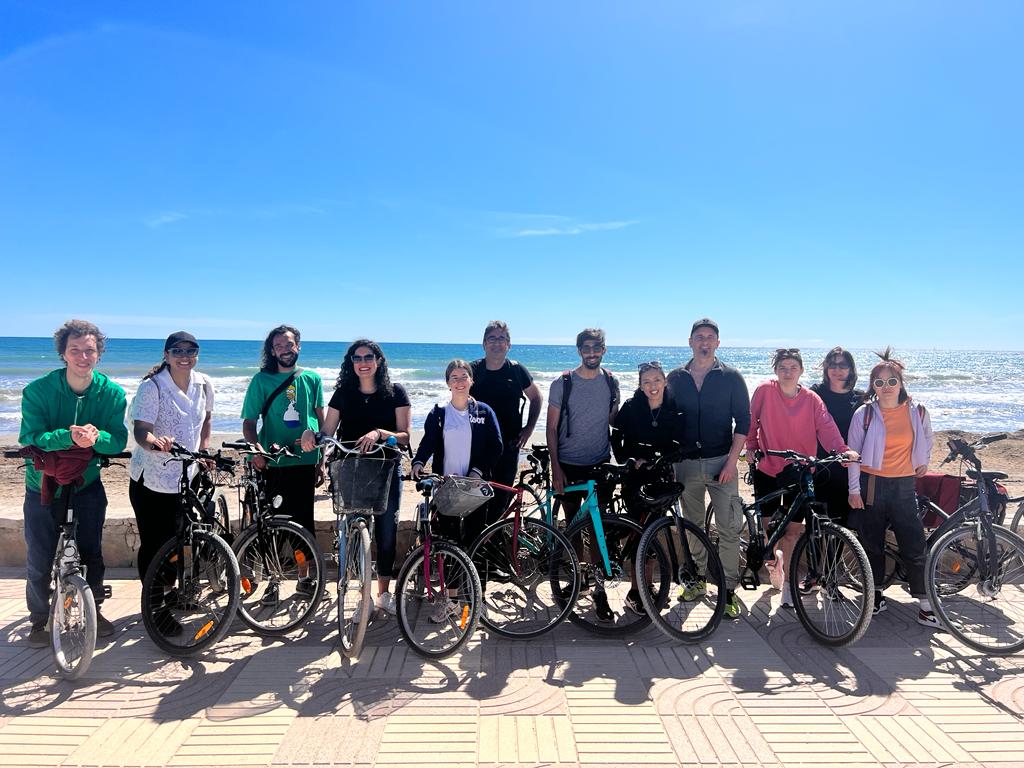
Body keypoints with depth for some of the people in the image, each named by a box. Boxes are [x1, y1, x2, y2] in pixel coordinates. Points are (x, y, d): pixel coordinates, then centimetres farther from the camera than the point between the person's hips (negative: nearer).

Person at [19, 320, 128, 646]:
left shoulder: (112, 393, -10)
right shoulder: (38, 390, -16)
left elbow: (118, 440, -13)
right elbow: (30, 438, -23)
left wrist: (96, 437, -35)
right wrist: (69, 436, -41)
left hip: (87, 485, 1)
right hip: (43, 486, -1)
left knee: (91, 554, 11)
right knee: (39, 561, 6)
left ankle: (93, 610, 31)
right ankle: (39, 620, 28)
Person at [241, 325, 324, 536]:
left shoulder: (312, 379, 7)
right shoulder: (261, 380, 1)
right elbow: (249, 423, 0)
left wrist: (323, 459, 9)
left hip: (306, 463, 1)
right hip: (273, 465, -1)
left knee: (304, 521, 5)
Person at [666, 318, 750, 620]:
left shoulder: (731, 377, 1)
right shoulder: (676, 378, 7)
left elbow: (743, 420, 0)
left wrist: (732, 460, -9)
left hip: (721, 462, -2)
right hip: (687, 462, 2)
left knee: (729, 528, -5)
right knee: (692, 526, 11)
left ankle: (728, 589, 4)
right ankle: (698, 580, 25)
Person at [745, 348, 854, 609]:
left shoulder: (811, 399, -3)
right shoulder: (765, 391, -5)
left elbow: (826, 426, -13)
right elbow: (751, 421, 2)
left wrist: (843, 449, -28)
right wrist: (751, 448, -6)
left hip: (798, 471, 0)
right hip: (767, 469, 0)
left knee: (792, 530, -1)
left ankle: (788, 581, 13)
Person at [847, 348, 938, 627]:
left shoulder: (917, 412, 1)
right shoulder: (864, 414, -5)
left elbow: (927, 438, 23)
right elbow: (853, 453, -3)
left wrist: (923, 461, 16)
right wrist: (854, 489, -5)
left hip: (903, 486, 1)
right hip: (871, 485, -1)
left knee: (914, 547, -1)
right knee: (872, 545, 8)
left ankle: (925, 606, 8)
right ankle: (877, 595, 25)